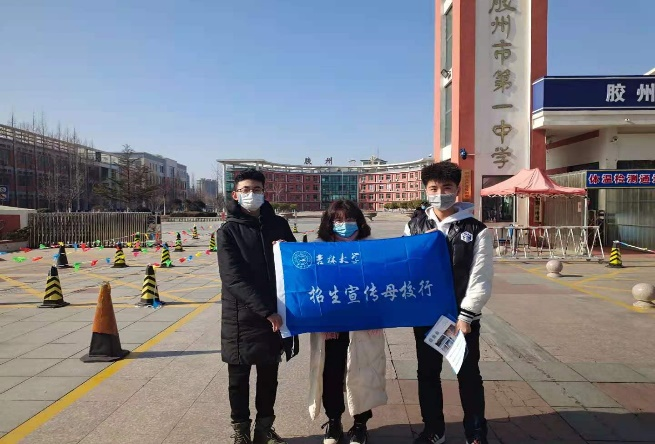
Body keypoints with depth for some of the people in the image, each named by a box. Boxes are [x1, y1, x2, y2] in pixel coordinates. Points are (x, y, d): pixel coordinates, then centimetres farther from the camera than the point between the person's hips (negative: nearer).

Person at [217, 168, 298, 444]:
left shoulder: (278, 224, 5)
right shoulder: (228, 232, -6)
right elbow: (233, 279, -15)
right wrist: (266, 312, -22)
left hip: (275, 312, 4)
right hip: (241, 316, -3)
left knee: (269, 375, 15)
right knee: (239, 377, 10)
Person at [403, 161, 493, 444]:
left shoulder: (477, 230, -7)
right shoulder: (414, 227, 2)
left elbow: (481, 278, -9)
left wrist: (466, 315, -14)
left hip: (462, 317, -3)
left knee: (468, 375, 11)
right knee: (427, 373, 14)